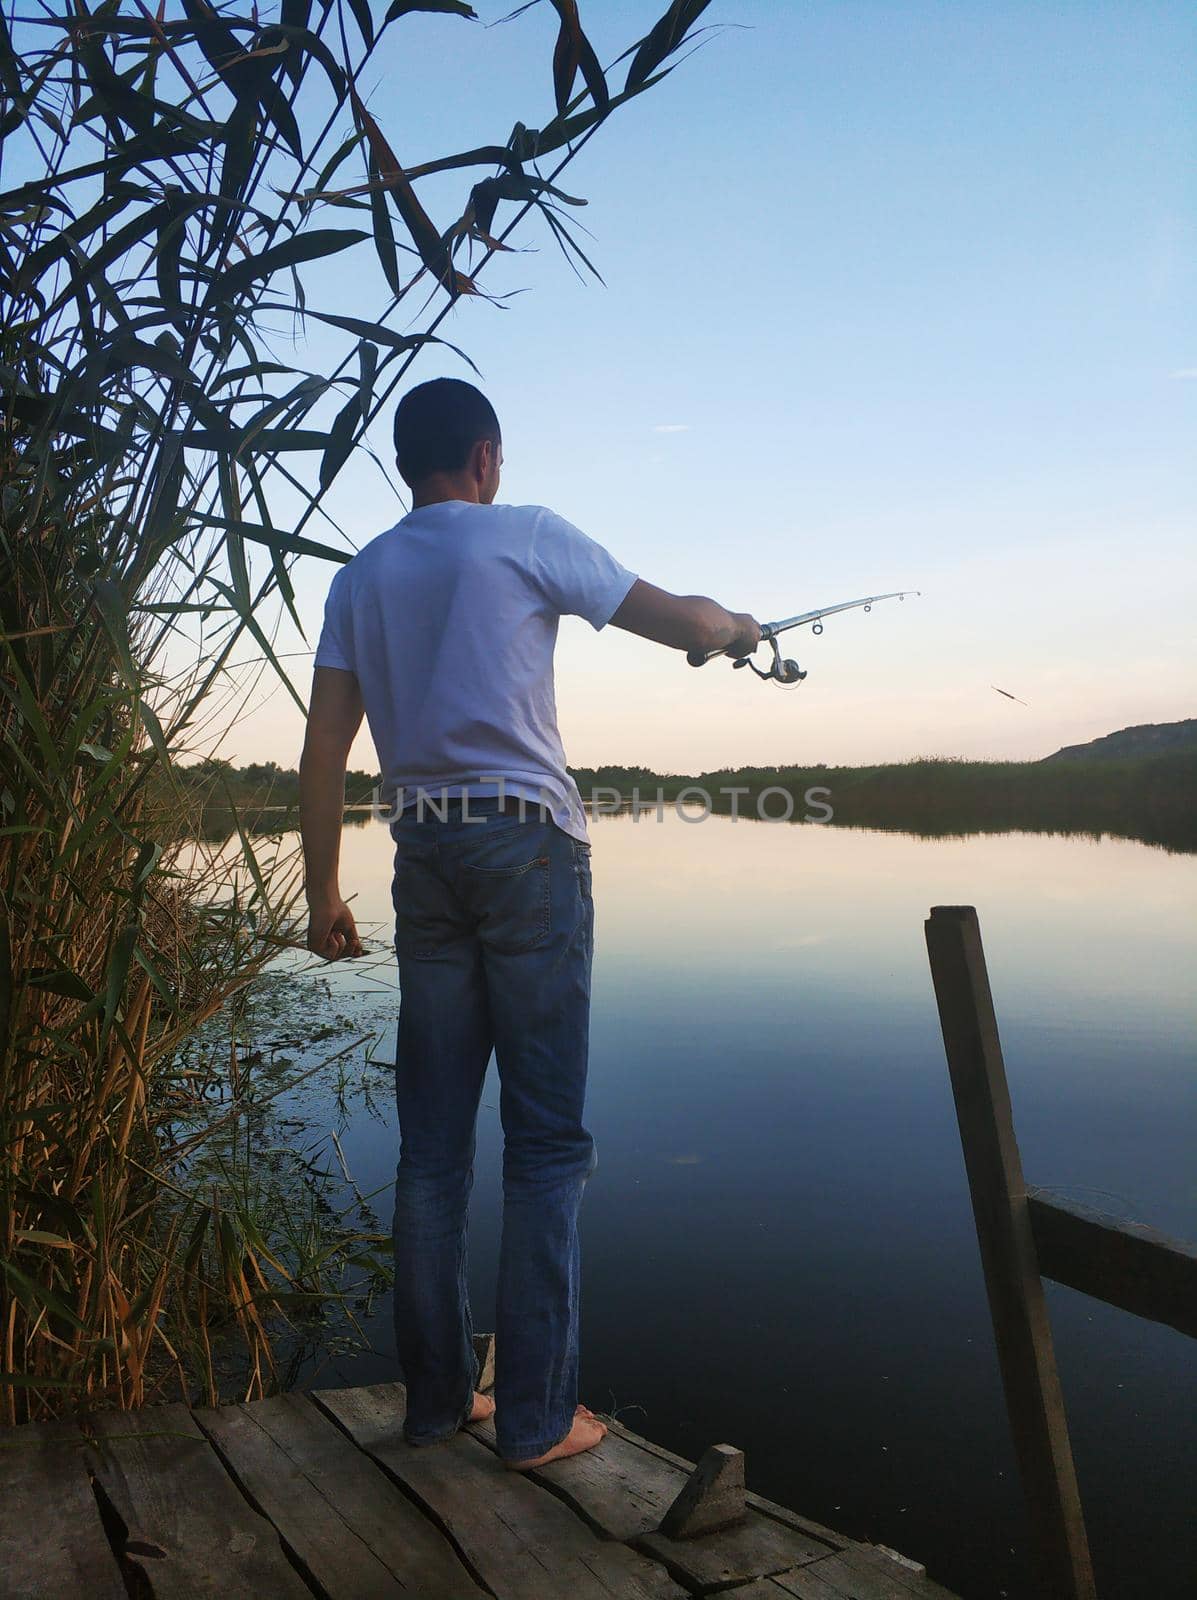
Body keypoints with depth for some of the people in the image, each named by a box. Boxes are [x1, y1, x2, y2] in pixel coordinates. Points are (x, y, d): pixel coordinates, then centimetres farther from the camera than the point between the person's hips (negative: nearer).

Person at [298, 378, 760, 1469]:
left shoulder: (360, 578, 13)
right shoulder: (527, 536, 1)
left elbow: (325, 751, 8)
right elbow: (678, 621, 6)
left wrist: (323, 893, 13)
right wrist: (738, 630, 28)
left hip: (422, 854, 5)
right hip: (527, 845, -5)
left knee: (433, 1140, 9)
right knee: (547, 1140, 0)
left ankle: (437, 1398, 19)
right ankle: (537, 1415, 5)